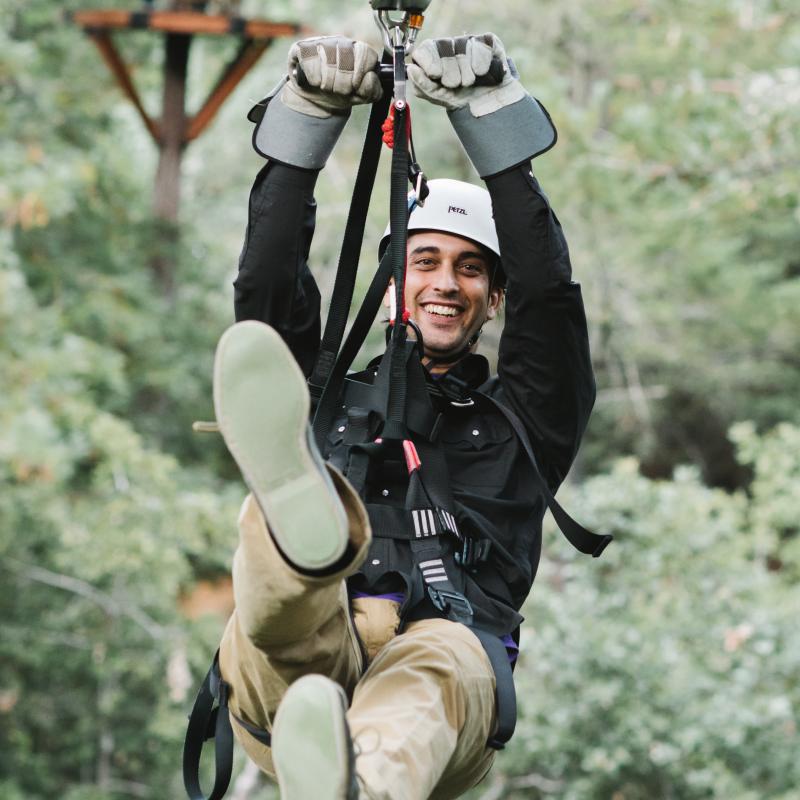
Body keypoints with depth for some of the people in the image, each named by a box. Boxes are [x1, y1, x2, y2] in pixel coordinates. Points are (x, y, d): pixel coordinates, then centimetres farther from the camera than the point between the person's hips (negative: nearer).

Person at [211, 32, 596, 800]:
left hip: (451, 655, -2)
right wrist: (308, 115, 10)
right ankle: (302, 525, -74)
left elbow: (547, 293, 14)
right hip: (287, 683, 2)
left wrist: (488, 110, 9)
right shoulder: (329, 404, 33)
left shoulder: (518, 421, 29)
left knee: (439, 655, -40)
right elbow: (267, 289, 19)